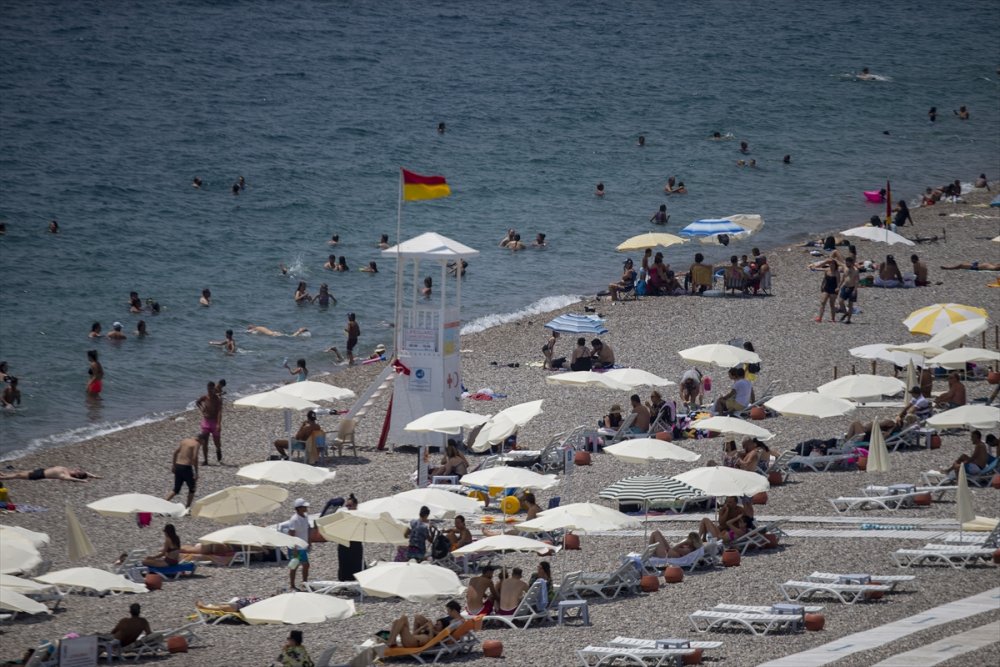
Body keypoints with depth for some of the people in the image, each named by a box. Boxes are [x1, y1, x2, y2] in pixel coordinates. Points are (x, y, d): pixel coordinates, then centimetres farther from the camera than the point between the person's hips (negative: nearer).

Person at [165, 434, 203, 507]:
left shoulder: (185, 440, 14)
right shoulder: (196, 444, -6)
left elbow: (175, 452, 15)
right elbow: (194, 458, -17)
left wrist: (174, 465, 23)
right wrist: (196, 473, -15)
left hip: (177, 466, 6)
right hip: (186, 467, -6)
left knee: (176, 490, 15)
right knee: (192, 489, 15)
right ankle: (187, 507, 16)